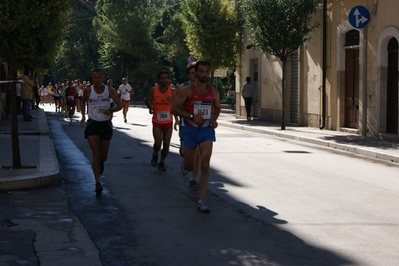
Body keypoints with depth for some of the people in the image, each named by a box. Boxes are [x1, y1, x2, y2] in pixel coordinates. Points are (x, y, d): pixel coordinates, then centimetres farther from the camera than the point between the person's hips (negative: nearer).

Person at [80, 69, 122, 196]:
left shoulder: (109, 91, -5)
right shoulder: (88, 90, -6)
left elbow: (119, 105, -2)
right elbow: (82, 101, 14)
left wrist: (111, 110, -22)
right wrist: (83, 116, 4)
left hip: (106, 124, 2)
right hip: (92, 124, -2)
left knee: (103, 156, 11)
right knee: (96, 154, -13)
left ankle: (101, 163, 49)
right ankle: (98, 183, -14)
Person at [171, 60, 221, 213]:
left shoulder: (214, 92, 3)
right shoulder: (188, 90, -9)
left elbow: (217, 108, 20)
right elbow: (174, 108, -10)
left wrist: (214, 119, -1)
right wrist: (192, 116, -20)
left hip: (207, 131, 2)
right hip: (190, 130, -2)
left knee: (205, 166, -9)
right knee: (190, 166, 10)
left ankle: (201, 202, -6)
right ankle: (184, 164, 52)